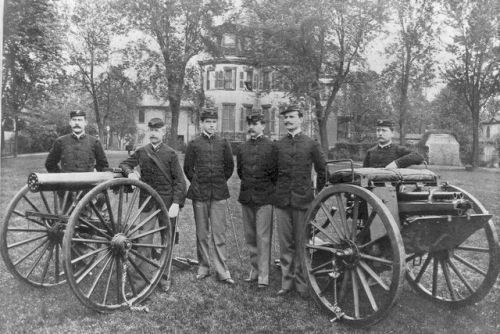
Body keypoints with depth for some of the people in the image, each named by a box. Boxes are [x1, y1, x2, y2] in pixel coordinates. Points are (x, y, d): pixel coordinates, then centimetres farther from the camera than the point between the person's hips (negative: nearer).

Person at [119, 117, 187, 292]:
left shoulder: (170, 153, -2)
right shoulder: (141, 152, 5)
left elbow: (180, 180, -4)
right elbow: (123, 164, 13)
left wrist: (176, 203, -14)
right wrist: (130, 172, -11)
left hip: (167, 203, -1)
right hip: (147, 202, 1)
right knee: (144, 240, -2)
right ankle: (139, 277, 6)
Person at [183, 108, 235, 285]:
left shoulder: (223, 143, 5)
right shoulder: (194, 144, 2)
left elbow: (230, 166, 13)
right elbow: (188, 168, 8)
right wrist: (198, 183, 7)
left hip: (219, 193, 0)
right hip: (199, 194, 0)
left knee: (219, 233, 1)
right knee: (201, 233, 8)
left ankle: (222, 271, 7)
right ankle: (203, 267, 21)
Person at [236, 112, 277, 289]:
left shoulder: (271, 146, -5)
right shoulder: (242, 148, 10)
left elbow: (274, 173, -3)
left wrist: (265, 187, 3)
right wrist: (249, 185, 14)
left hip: (264, 197, -5)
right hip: (246, 197, 5)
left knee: (263, 237, -4)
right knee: (250, 237, 12)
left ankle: (263, 275, 2)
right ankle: (254, 269, 25)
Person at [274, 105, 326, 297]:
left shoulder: (311, 144, 2)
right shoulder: (277, 145, 8)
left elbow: (322, 171, 9)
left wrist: (319, 195, 9)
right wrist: (275, 193, 13)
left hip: (303, 200, -2)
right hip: (282, 201, 2)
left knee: (302, 243, 3)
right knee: (285, 244, 7)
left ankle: (301, 283, 16)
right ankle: (287, 281, 19)